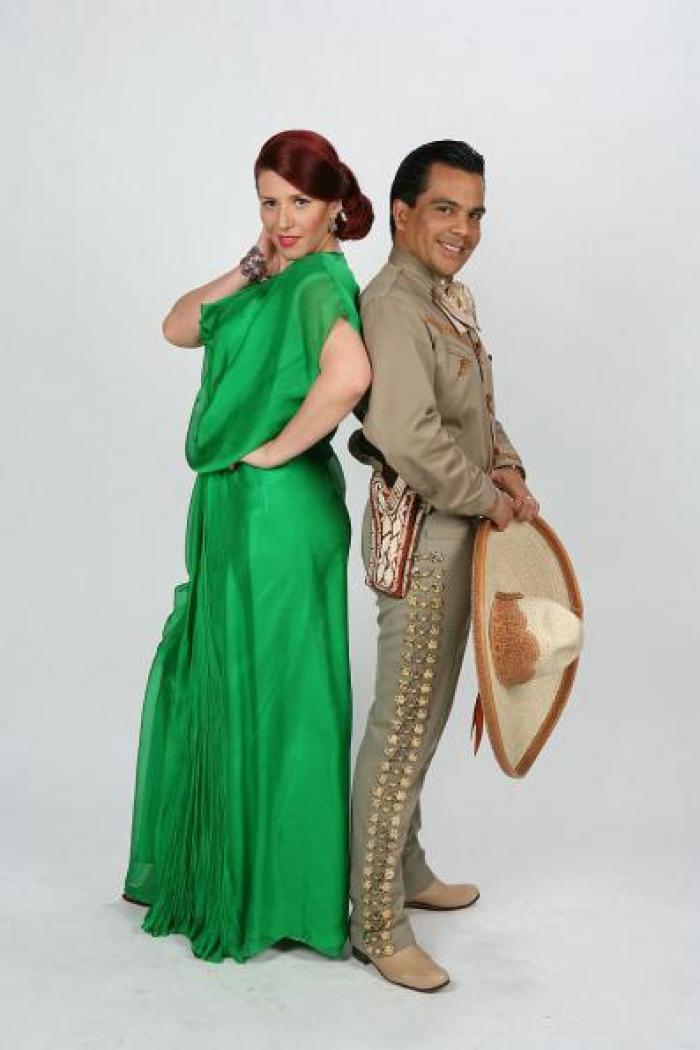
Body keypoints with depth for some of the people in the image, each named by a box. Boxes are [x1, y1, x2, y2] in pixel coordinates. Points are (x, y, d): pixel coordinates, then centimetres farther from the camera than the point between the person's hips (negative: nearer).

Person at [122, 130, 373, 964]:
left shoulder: (320, 282, -16)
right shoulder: (278, 285, 12)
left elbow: (350, 374, -35)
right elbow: (179, 328, 14)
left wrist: (274, 451, -23)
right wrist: (247, 270, 1)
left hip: (276, 512, -10)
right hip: (237, 512, 10)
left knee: (263, 696, 2)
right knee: (207, 683, 19)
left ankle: (273, 895, 19)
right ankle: (215, 864, 36)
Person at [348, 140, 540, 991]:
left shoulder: (451, 298, 12)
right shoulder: (394, 307, -20)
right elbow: (408, 437, -31)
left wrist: (505, 464, 1)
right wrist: (487, 499, -18)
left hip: (457, 532, 10)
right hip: (420, 534, -10)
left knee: (423, 717, 19)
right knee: (402, 729, -4)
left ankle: (406, 872, 35)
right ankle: (377, 923, 7)